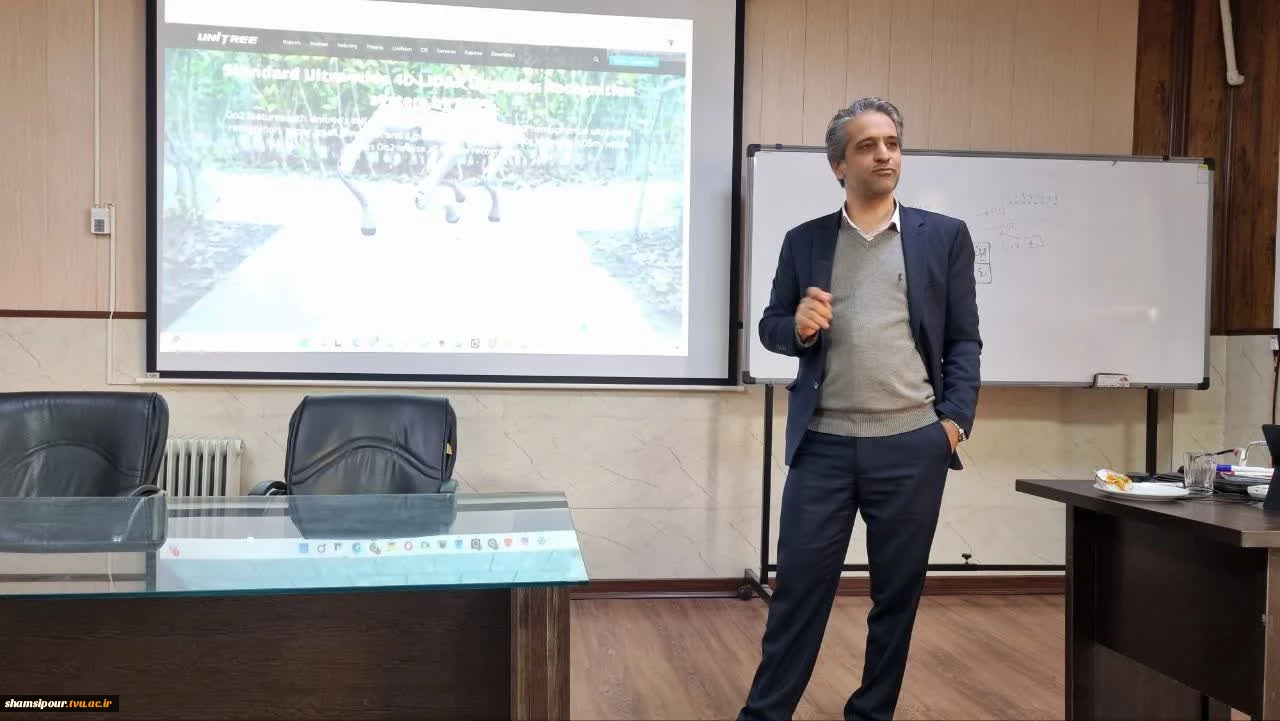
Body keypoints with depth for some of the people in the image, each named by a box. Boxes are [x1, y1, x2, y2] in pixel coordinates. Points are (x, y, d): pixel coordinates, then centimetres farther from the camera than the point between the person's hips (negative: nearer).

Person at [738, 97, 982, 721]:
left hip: (912, 445, 0)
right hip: (824, 445, 0)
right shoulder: (805, 241, 8)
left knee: (898, 592, 10)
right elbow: (771, 328, 11)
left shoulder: (945, 236, 6)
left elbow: (964, 340, 5)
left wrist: (954, 419, -5)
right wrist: (797, 326, -11)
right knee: (798, 588, 3)